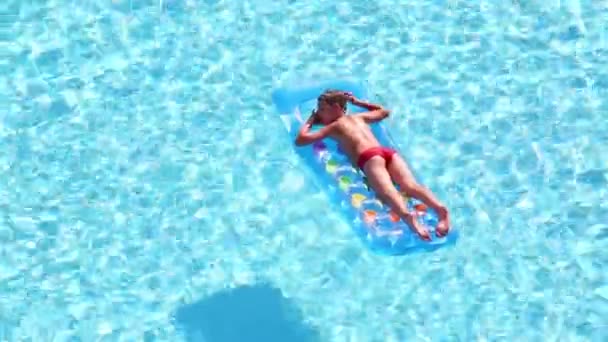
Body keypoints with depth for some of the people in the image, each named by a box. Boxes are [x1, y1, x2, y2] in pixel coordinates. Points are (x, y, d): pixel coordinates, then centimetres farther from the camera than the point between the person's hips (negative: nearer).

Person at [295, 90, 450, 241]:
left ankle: (407, 215, -61)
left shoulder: (333, 126, 24)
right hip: (388, 151, 5)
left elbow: (301, 139, 22)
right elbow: (384, 112, 57)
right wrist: (358, 102, 60)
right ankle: (439, 207, -47)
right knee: (409, 185, -19)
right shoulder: (360, 117, 38)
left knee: (387, 191, -31)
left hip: (369, 157, -5)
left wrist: (310, 121, 40)